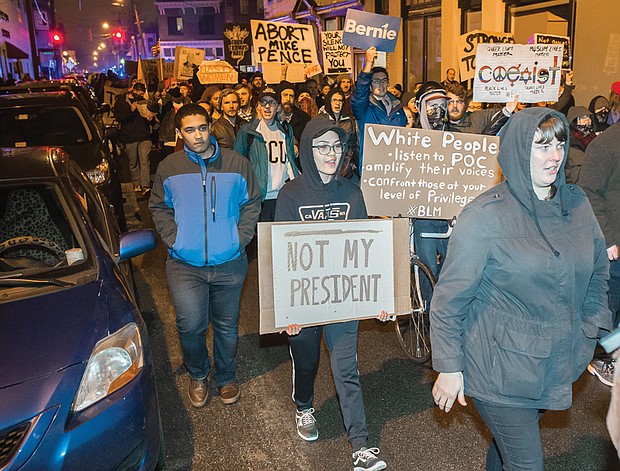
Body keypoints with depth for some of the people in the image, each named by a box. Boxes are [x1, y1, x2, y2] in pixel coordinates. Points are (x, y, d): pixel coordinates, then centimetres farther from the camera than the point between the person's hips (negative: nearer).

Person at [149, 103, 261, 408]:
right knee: (190, 325, -7)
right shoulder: (168, 168, 1)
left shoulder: (237, 164, 0)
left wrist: (240, 238, -4)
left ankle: (226, 376, 37)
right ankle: (197, 375, 23)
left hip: (229, 262, 1)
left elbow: (252, 203, 7)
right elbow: (159, 208, 10)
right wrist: (173, 239, -4)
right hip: (185, 264, 0)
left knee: (226, 325, 13)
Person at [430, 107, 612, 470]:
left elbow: (598, 270, 15)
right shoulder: (486, 215, -17)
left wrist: (591, 332, 7)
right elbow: (450, 298, -14)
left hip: (557, 367, 6)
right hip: (501, 368, -5)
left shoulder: (576, 203, 0)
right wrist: (449, 367, -12)